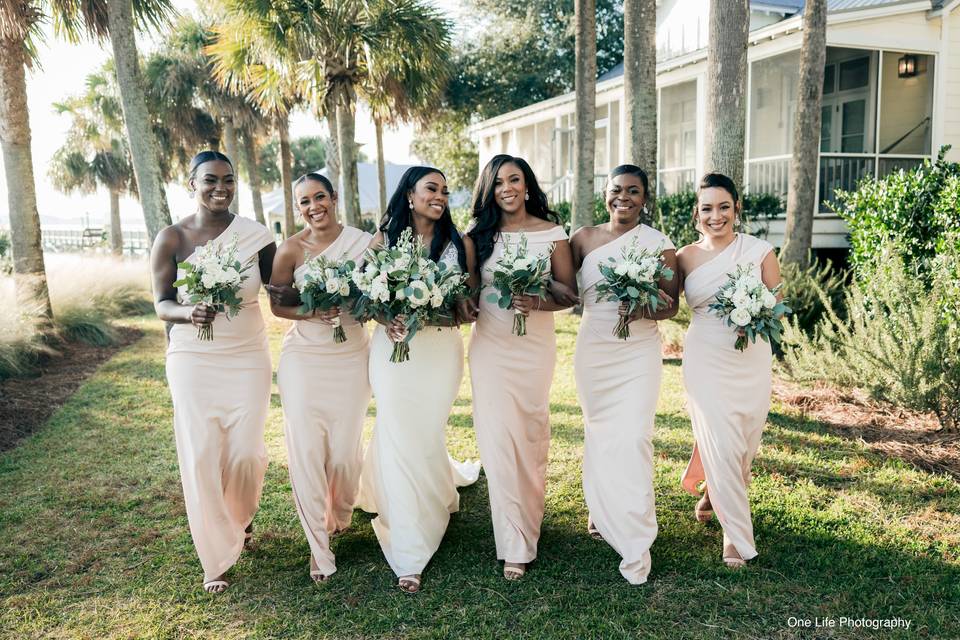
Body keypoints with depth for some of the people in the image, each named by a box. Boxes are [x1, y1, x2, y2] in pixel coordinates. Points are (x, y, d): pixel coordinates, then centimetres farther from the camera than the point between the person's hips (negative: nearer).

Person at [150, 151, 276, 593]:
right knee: (201, 455, 0)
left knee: (245, 451, 1)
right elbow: (161, 304, -3)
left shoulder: (255, 236, -4)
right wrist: (190, 313, -24)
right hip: (193, 360, 0)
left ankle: (241, 518, 38)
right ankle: (216, 556, 19)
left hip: (247, 357, 1)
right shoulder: (171, 239, -4)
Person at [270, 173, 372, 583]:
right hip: (303, 356, 0)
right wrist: (311, 312, -17)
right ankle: (319, 545, 12)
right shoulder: (291, 249, -5)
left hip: (351, 354, 1)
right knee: (306, 448, -4)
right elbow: (277, 304, 1)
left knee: (345, 447, 5)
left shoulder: (363, 242, -3)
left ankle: (340, 516, 38)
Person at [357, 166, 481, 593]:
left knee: (426, 435, 7)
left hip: (440, 350, 1)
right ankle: (409, 555, 10)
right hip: (393, 350, -1)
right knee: (401, 438, -1)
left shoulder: (456, 245, 4)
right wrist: (387, 317, -17)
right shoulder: (383, 241, 2)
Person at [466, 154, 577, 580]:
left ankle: (525, 524, 25)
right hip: (490, 347, 1)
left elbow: (569, 294, 0)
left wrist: (538, 302, -18)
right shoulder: (479, 236, 5)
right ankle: (515, 545, 5)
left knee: (531, 436, 6)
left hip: (535, 347, 0)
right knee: (499, 438, -4)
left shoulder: (552, 233, 2)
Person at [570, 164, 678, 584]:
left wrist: (647, 310, -22)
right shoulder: (584, 238, 3)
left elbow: (672, 305, -2)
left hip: (639, 352, -3)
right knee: (598, 434, 13)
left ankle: (636, 544, -1)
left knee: (633, 438, -10)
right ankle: (602, 513, 33)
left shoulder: (658, 243, -3)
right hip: (592, 349, 3)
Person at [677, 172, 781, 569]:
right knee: (721, 444, -5)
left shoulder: (760, 251, -2)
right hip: (706, 360, -1)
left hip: (751, 360, 1)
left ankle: (713, 490, 43)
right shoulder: (686, 257, 0)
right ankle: (736, 533, 12)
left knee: (744, 444, 11)